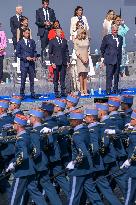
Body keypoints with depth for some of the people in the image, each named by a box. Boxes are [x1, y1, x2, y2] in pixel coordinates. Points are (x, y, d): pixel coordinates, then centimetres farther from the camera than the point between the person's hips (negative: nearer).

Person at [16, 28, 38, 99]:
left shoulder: (32, 41, 11)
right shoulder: (20, 42, 1)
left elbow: (35, 51, 14)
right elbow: (18, 54, -1)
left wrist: (34, 57, -6)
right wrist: (26, 58, -12)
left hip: (31, 63, 3)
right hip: (24, 63, -3)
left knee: (32, 79, 3)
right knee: (23, 79, -1)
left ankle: (32, 93, 7)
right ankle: (22, 94, 7)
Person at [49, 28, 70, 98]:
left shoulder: (64, 41, 13)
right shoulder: (52, 41, 3)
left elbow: (67, 52, 14)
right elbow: (50, 53, 1)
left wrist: (67, 61, 7)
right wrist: (52, 62, -7)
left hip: (64, 62, 3)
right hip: (56, 62, -3)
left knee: (63, 78, 4)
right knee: (56, 78, 0)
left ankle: (63, 92, 8)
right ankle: (56, 93, 5)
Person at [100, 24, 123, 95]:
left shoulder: (120, 38, 12)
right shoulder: (107, 38, 0)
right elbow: (102, 48, 6)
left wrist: (120, 56, 16)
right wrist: (103, 57, 6)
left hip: (118, 59, 4)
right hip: (109, 60, -4)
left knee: (116, 75, 7)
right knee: (109, 75, -7)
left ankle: (115, 89, 15)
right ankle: (108, 90, -5)